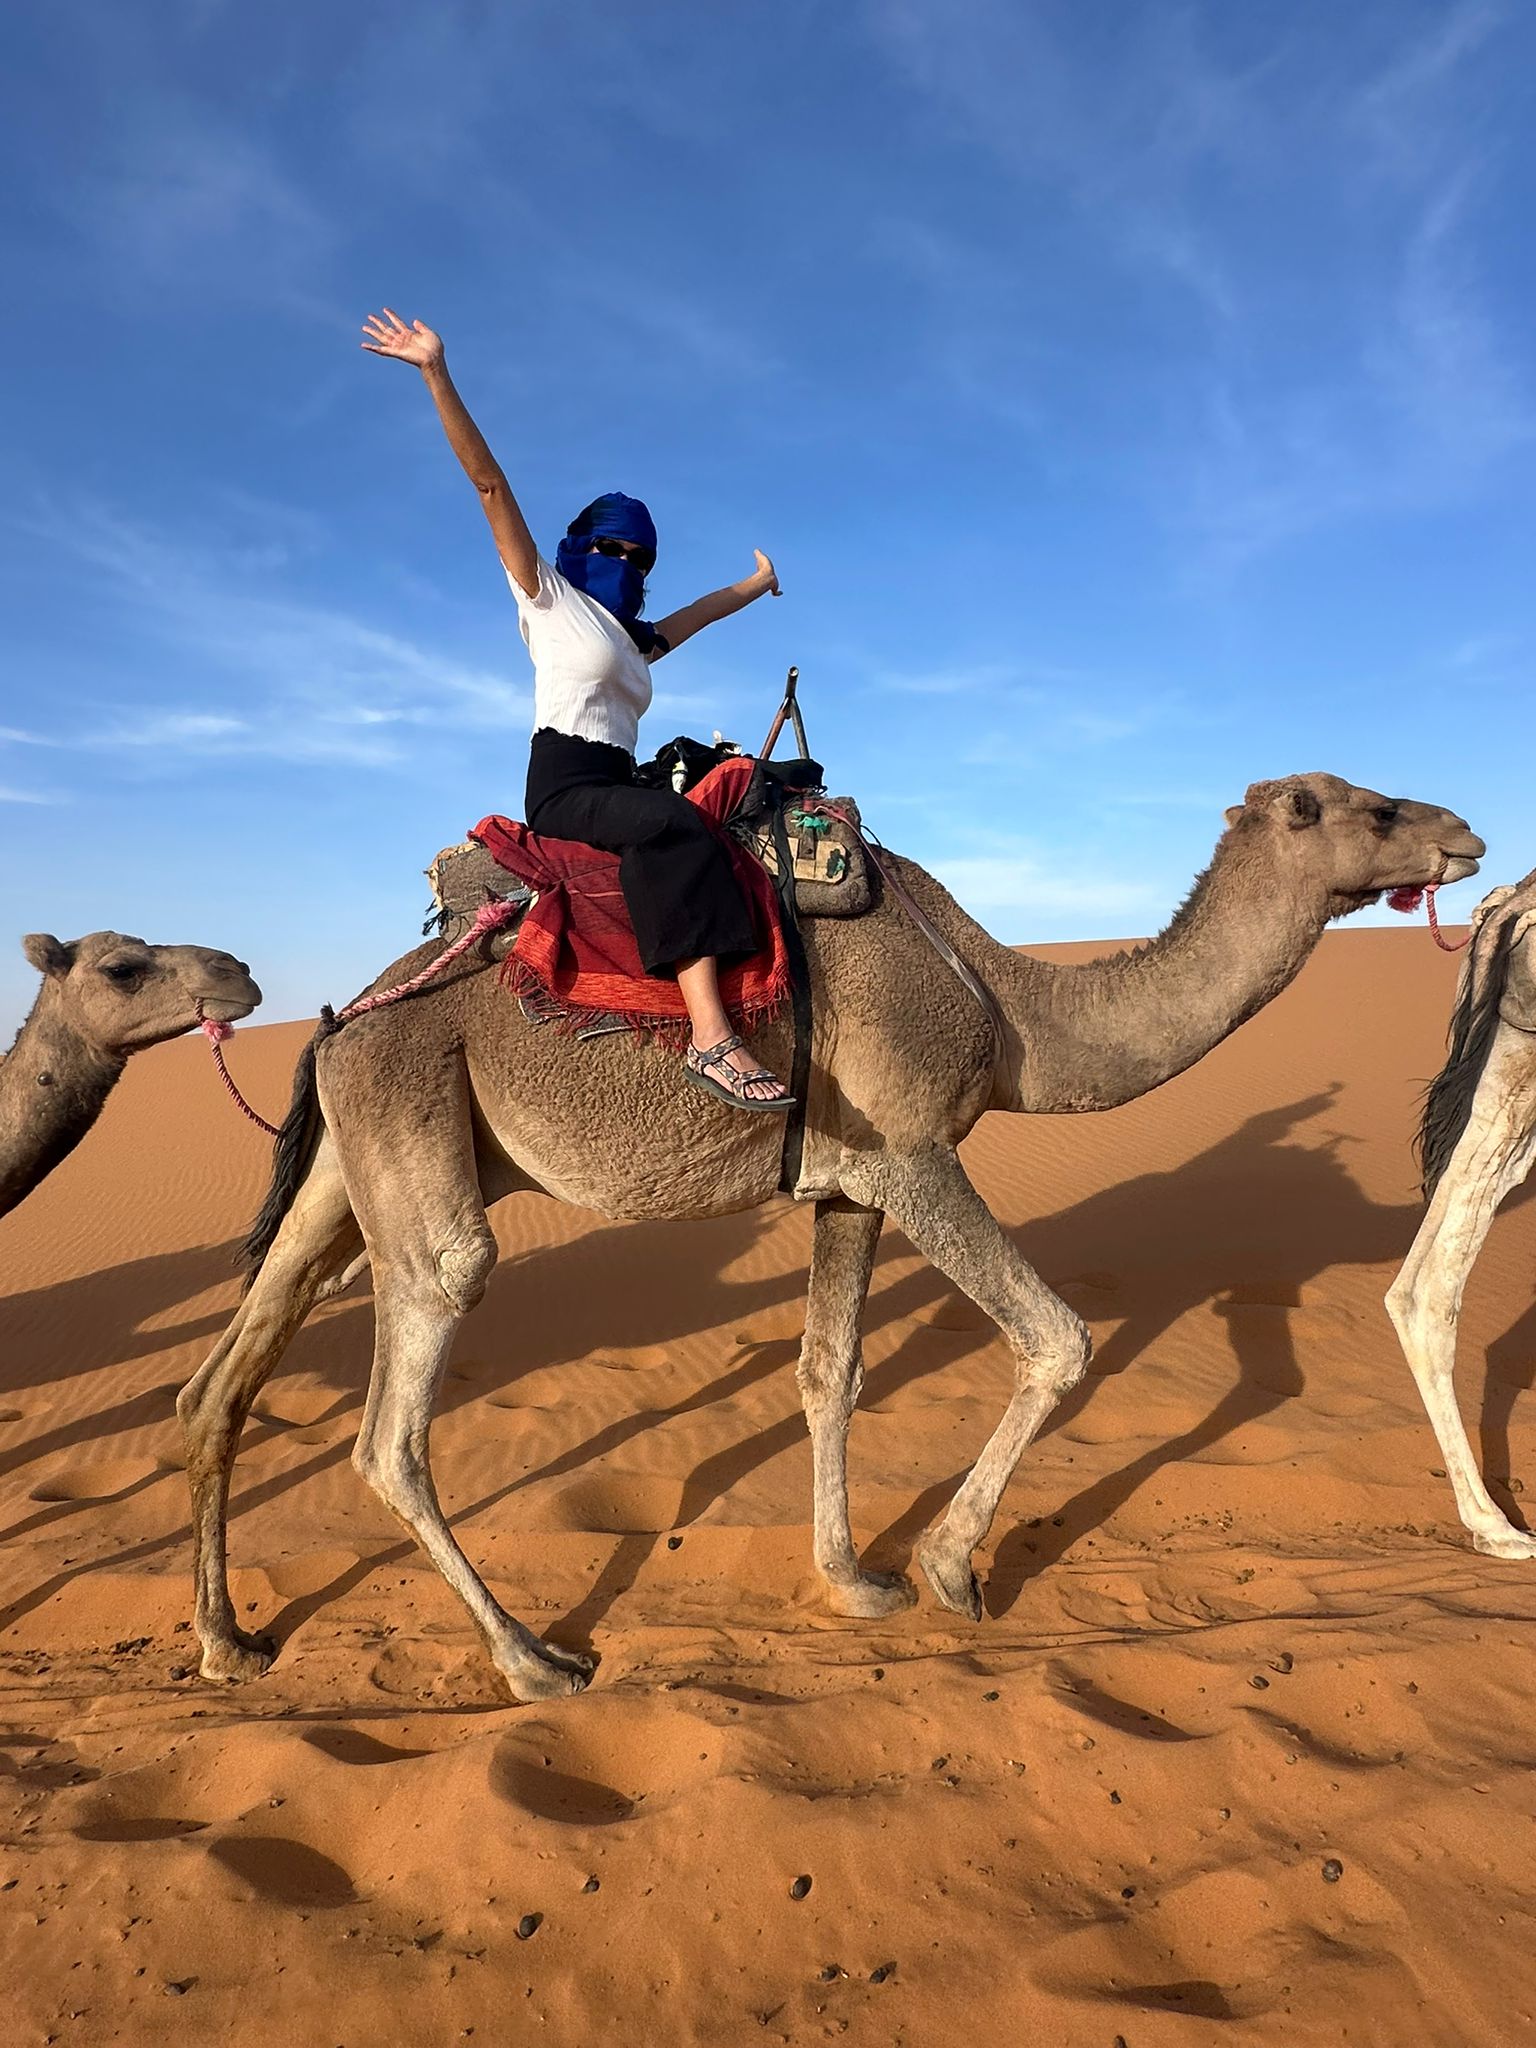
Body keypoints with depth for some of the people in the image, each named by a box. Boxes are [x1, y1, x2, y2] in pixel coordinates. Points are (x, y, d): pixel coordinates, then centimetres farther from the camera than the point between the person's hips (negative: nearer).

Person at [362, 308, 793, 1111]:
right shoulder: (549, 597, 11)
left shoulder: (633, 638, 29)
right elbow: (490, 484, 3)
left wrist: (758, 582, 62)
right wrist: (438, 375, -2)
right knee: (682, 826, -33)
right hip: (564, 783, -9)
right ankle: (710, 1038, -46)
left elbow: (701, 610, 47)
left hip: (617, 792, 9)